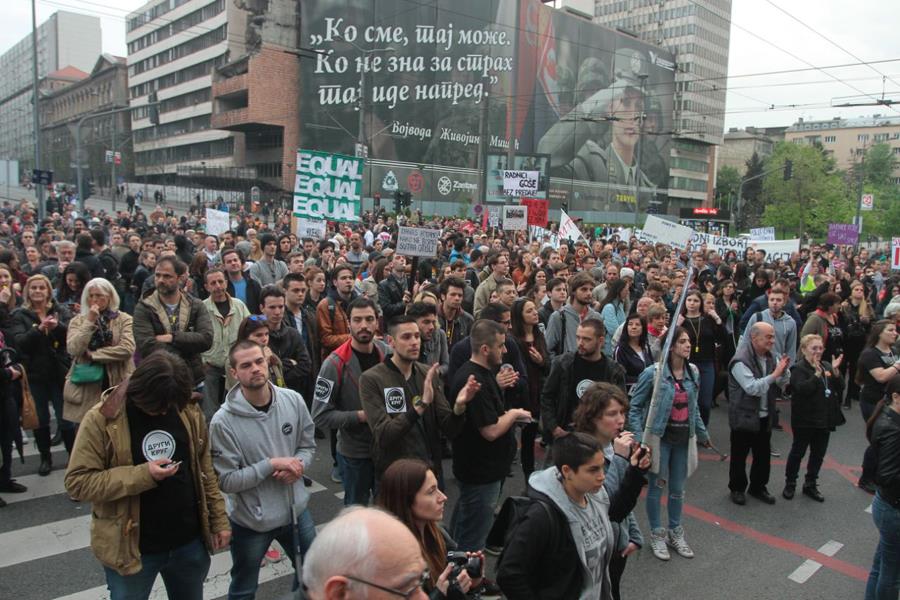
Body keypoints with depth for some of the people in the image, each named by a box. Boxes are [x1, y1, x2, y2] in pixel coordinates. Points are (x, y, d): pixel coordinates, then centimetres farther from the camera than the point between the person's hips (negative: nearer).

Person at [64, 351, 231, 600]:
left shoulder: (189, 412, -4)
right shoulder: (102, 419, -15)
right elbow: (77, 481, -15)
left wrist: (219, 520, 4)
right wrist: (143, 475, -25)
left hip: (189, 541, 3)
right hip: (131, 547, -3)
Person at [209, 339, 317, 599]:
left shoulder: (293, 400, -10)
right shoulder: (223, 421, -21)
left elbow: (308, 446, 2)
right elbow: (227, 481, -19)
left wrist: (296, 466, -18)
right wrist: (272, 464, -25)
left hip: (296, 509, 4)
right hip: (250, 521, -3)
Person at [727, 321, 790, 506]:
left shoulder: (770, 356, 5)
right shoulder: (741, 360, -20)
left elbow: (779, 385, 11)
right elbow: (752, 388, -26)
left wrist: (782, 371, -9)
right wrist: (774, 374, -27)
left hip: (764, 416, 7)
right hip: (744, 417, -7)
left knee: (763, 455, 16)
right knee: (739, 456, 8)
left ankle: (758, 487, 34)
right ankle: (737, 489, 25)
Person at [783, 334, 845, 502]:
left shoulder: (827, 366, 8)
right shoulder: (799, 368, -12)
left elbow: (840, 388, 4)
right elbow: (802, 389, -26)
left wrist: (835, 371, -11)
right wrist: (817, 373, -30)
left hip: (824, 419, 6)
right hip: (805, 420, -6)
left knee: (819, 453, 14)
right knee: (798, 452, 6)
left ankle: (810, 484, 28)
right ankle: (790, 483, 20)